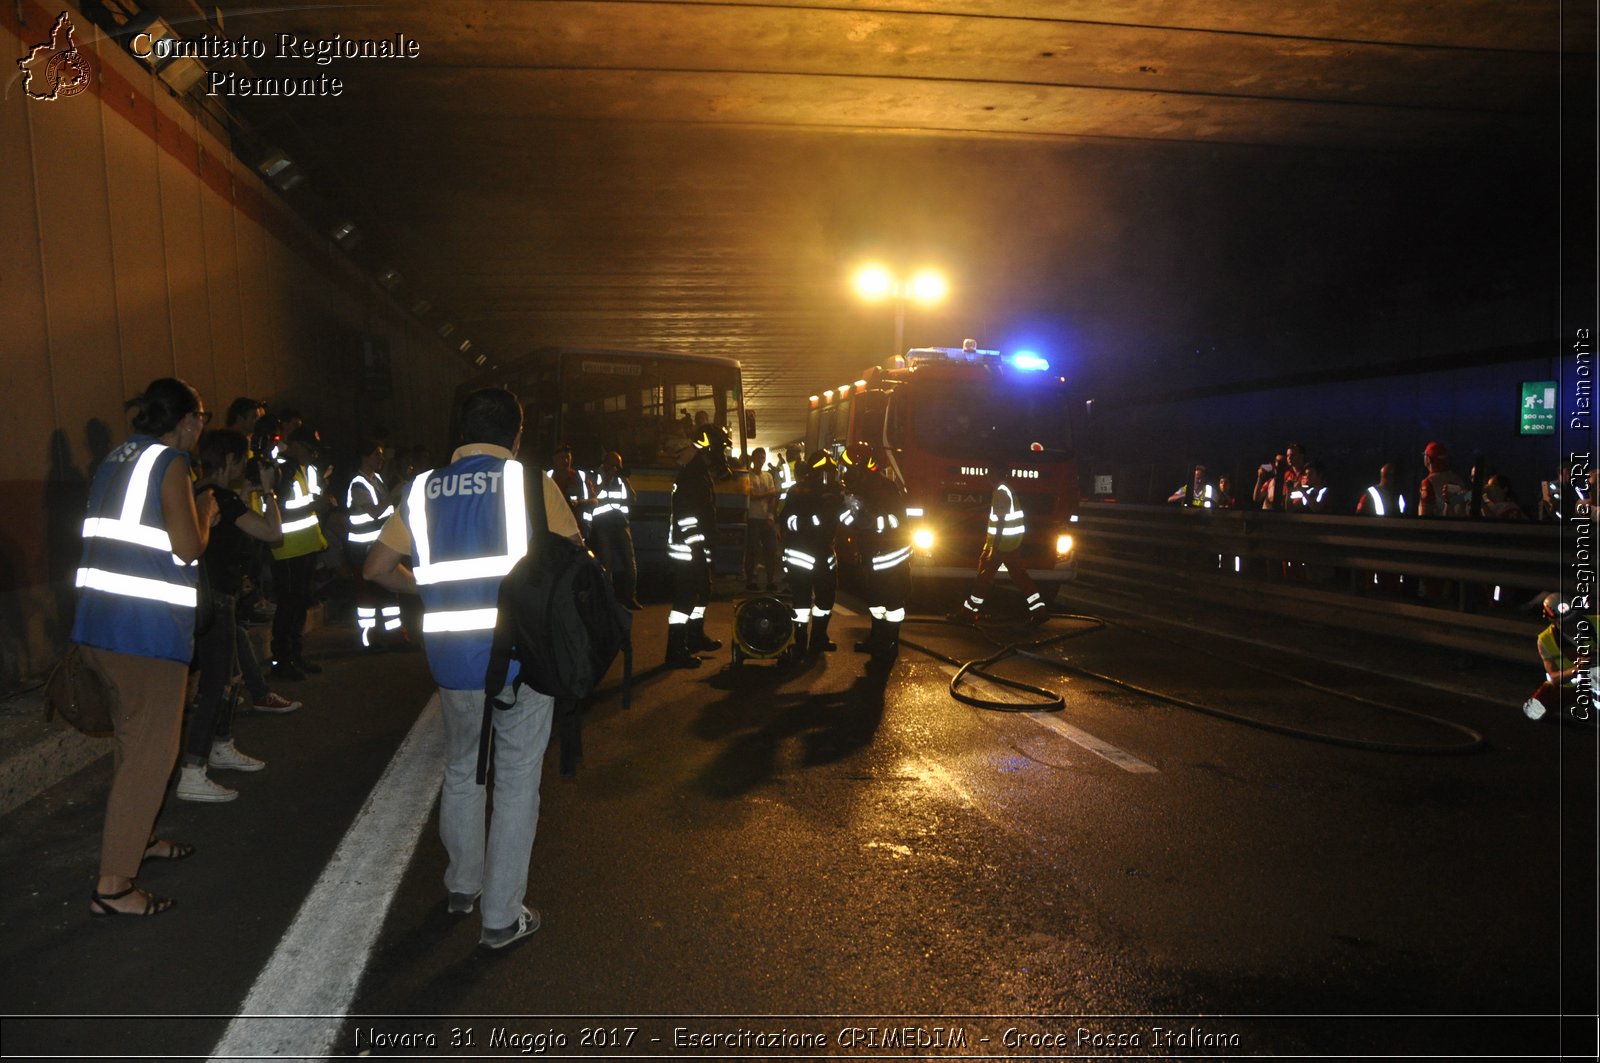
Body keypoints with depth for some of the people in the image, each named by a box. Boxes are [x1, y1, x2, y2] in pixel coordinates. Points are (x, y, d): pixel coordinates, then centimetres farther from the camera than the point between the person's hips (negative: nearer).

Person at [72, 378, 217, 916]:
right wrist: (205, 512, 3)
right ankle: (112, 884, 0)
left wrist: (191, 516, 22)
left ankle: (136, 837, 39)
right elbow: (187, 547, -14)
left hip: (99, 620, 9)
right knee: (151, 749, -3)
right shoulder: (169, 463, -11)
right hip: (148, 627, -9)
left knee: (136, 736, 23)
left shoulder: (115, 461, 15)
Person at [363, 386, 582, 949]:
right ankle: (502, 916, 15)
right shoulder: (531, 484, -6)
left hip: (452, 660, 4)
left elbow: (376, 567, 11)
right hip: (522, 657, -4)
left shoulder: (424, 490, 5)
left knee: (461, 771, 24)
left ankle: (462, 885, 40)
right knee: (516, 783, 7)